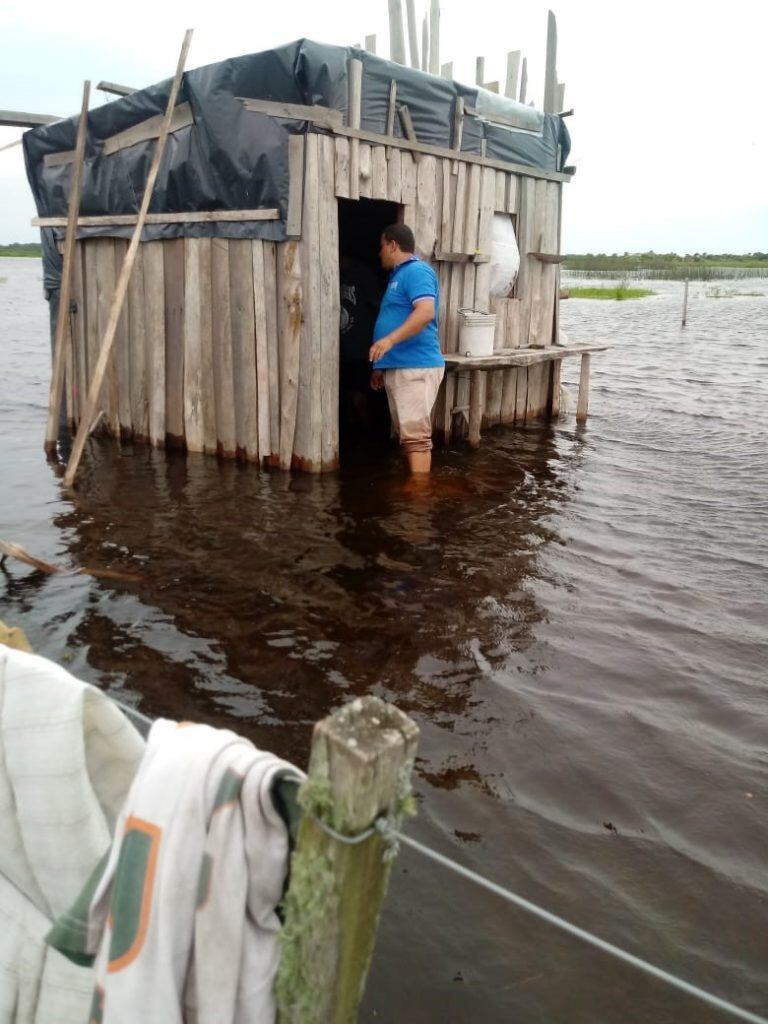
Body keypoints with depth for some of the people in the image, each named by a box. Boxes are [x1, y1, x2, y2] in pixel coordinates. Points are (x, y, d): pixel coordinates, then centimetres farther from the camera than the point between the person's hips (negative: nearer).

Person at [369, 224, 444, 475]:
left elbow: (426, 312, -25)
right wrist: (381, 366, 27)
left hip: (416, 368, -10)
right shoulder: (399, 274, 23)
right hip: (397, 368, 10)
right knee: (406, 433, 12)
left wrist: (390, 339, -33)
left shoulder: (416, 271, -9)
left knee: (416, 435, -13)